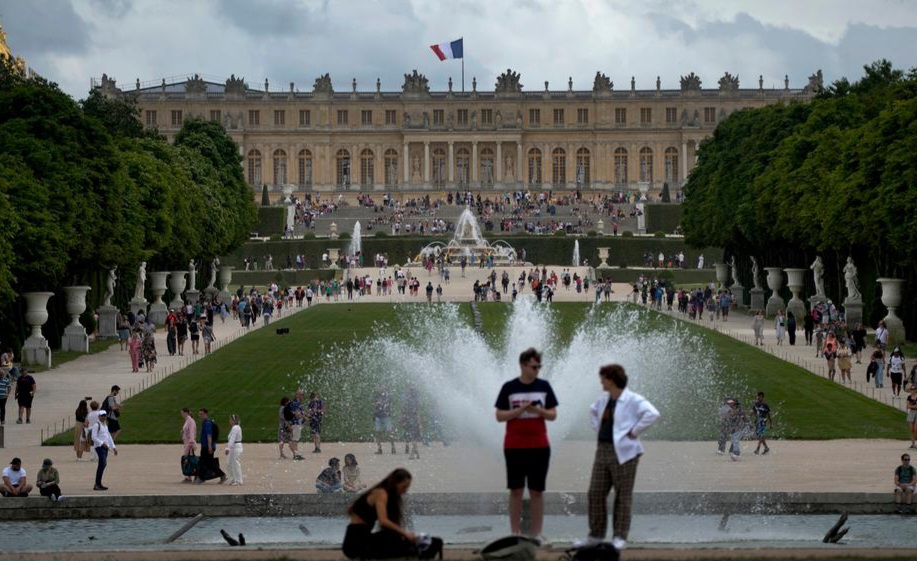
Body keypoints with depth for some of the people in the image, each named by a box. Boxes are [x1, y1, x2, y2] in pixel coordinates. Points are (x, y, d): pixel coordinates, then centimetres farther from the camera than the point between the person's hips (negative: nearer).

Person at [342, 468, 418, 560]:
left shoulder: (391, 496, 18)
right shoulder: (381, 493, -12)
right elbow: (383, 521, -26)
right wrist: (404, 532, -27)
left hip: (362, 537, 9)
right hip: (356, 538, -9)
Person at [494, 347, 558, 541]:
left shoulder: (544, 386, 3)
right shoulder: (509, 387, -1)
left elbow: (553, 414, 5)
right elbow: (500, 416, -1)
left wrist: (539, 411, -14)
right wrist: (519, 410, -16)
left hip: (539, 446, 1)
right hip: (514, 447, -1)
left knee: (536, 491, 3)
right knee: (516, 490, 1)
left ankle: (537, 534, 6)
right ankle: (515, 533, 6)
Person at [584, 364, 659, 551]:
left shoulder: (633, 400, -11)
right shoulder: (603, 398, 13)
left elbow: (652, 414, -24)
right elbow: (593, 411, 34)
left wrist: (634, 432, -19)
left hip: (623, 453, -8)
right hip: (602, 450, 8)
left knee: (623, 495, 0)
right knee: (595, 493, 7)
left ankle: (620, 537, 6)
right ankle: (596, 534, 17)